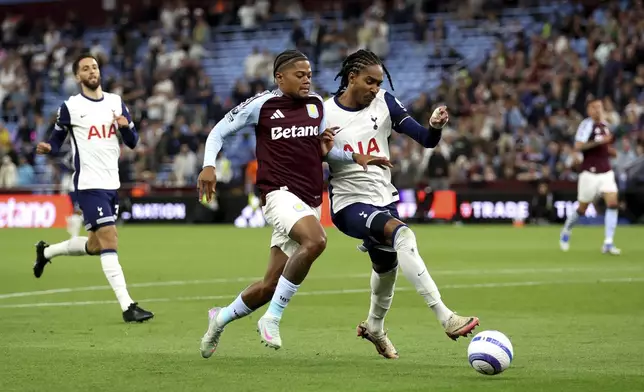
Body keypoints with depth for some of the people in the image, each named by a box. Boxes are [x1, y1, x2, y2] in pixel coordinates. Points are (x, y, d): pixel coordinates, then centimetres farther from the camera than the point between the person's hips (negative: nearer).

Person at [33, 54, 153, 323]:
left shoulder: (116, 102, 9)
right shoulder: (70, 107, -3)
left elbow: (132, 142, 10)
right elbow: (57, 140, 5)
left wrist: (126, 127, -12)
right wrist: (47, 148, -18)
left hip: (112, 184, 6)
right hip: (89, 185, -6)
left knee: (95, 246, 16)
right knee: (109, 242, -15)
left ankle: (46, 251, 41)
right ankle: (127, 306, -16)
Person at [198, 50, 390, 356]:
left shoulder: (316, 104, 13)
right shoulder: (261, 104, -2)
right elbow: (219, 131, 7)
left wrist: (354, 157, 9)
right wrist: (209, 166, -9)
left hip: (310, 202, 6)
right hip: (279, 193, -6)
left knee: (271, 285, 6)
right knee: (315, 241, -35)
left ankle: (221, 318, 32)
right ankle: (272, 319, -24)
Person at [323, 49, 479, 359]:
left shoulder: (384, 103, -2)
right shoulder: (325, 113, -9)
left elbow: (425, 140, -8)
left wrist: (435, 127, -29)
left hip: (384, 198, 6)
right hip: (350, 203, -6)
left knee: (387, 270, 21)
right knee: (402, 234, -32)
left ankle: (374, 327, 54)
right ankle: (445, 318, -39)